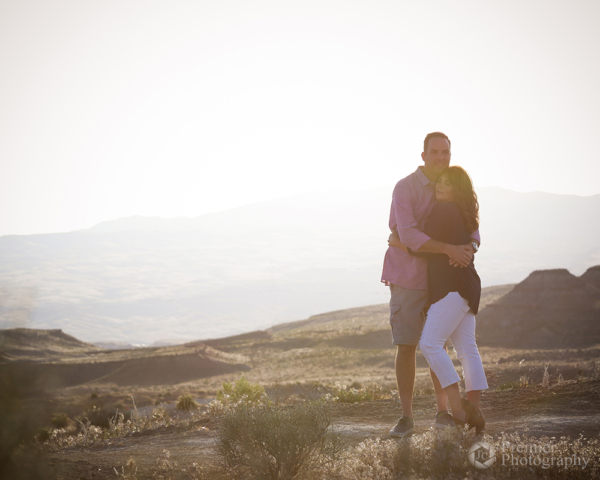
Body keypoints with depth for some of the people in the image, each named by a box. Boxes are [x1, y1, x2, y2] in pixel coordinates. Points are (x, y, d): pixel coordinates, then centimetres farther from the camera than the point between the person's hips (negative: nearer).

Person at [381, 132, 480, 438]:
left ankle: (443, 412, 17)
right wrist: (450, 249, -33)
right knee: (406, 347, -4)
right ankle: (406, 418, 2)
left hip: (438, 280, 5)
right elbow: (408, 235, -26)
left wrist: (470, 249, -22)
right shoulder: (405, 189, -13)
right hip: (408, 278, -4)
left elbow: (472, 232, 2)